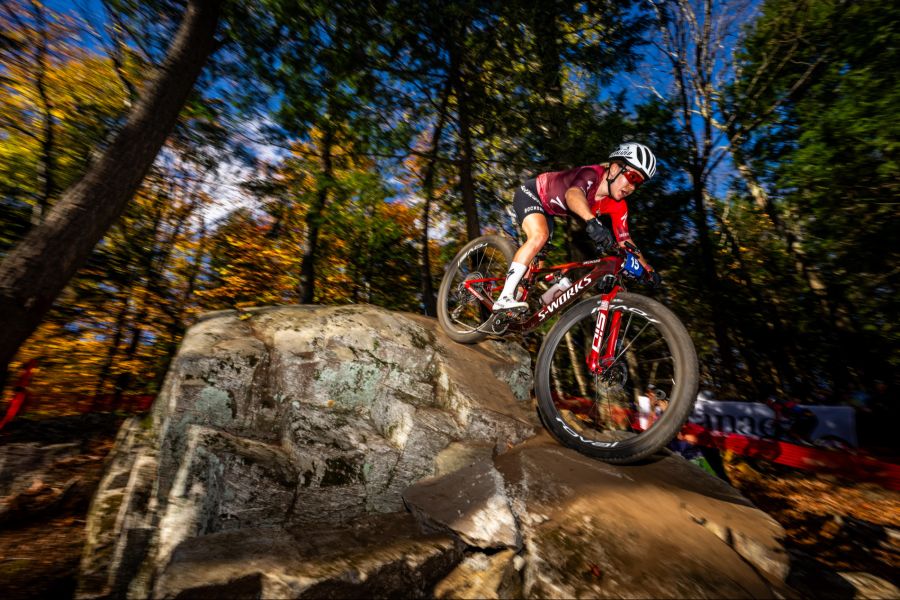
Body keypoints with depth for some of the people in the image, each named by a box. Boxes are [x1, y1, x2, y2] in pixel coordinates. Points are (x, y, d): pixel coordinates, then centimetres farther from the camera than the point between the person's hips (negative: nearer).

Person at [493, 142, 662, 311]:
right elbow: (572, 194, -56)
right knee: (539, 235, -31)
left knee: (537, 258, 9)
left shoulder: (618, 206, -13)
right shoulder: (591, 175, -33)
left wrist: (648, 270, -12)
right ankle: (504, 298, -30)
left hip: (547, 209, 8)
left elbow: (624, 241, -7)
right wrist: (592, 221, -74)